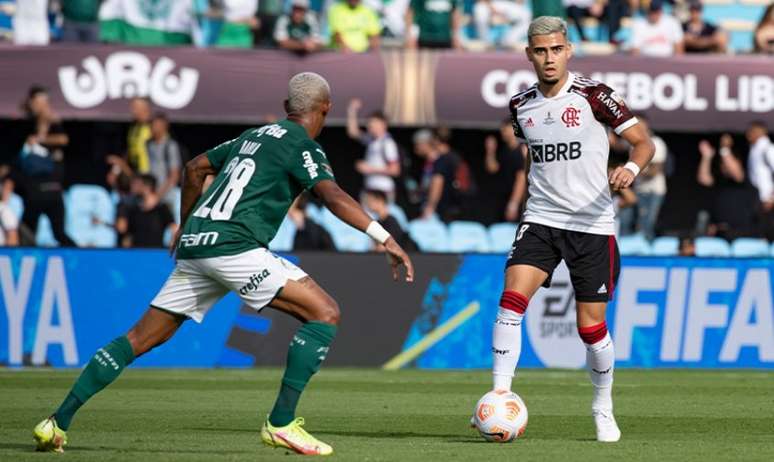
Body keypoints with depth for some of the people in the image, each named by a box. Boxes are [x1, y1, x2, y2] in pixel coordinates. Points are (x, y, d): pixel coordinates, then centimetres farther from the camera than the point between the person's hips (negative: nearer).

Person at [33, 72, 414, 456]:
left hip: (194, 242, 8)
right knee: (324, 312, -6)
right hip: (233, 246, -8)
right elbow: (333, 196, -15)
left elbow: (194, 168, 35)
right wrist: (386, 239, -20)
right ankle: (281, 423, -12)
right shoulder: (302, 146, 2)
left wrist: (186, 225, 47)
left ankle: (57, 423, 9)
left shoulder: (254, 136, 25)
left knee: (140, 339, 13)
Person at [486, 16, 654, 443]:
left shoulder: (592, 95, -7)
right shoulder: (521, 106, 6)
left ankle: (603, 408, 24)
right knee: (512, 299, -19)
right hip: (541, 220, 3)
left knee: (591, 326, 1)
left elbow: (643, 141, -5)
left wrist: (631, 168, -25)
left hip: (592, 224, -3)